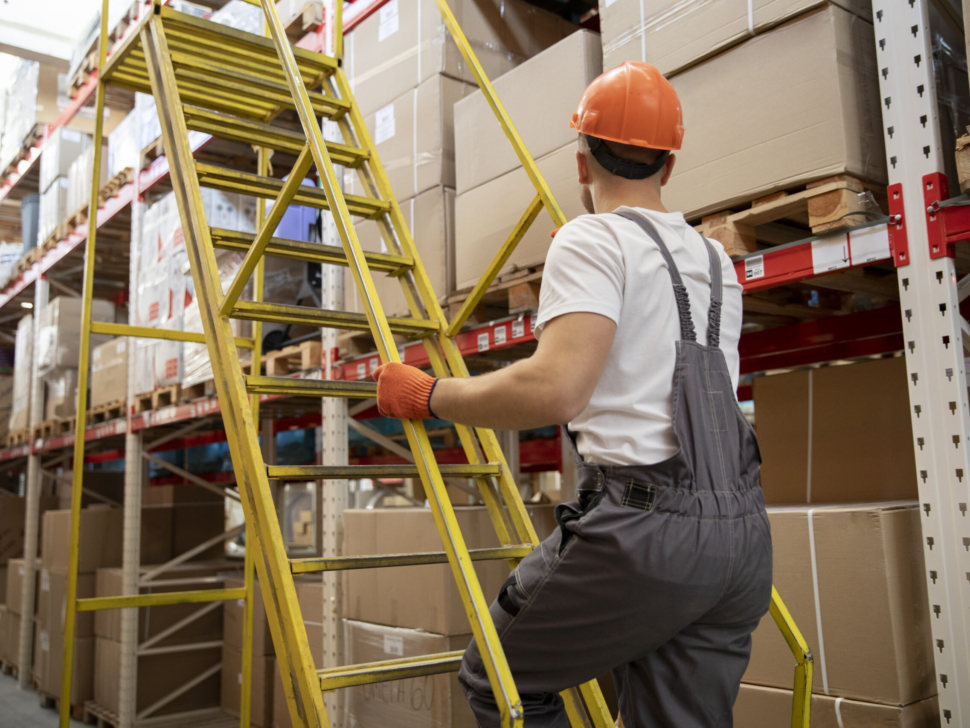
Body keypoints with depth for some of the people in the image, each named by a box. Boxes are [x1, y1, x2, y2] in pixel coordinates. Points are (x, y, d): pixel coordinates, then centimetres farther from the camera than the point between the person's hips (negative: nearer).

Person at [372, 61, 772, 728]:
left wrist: (431, 396, -7)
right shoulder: (717, 261, 19)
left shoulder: (593, 240, -6)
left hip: (645, 523, -8)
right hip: (743, 531, 8)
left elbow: (555, 391, -22)